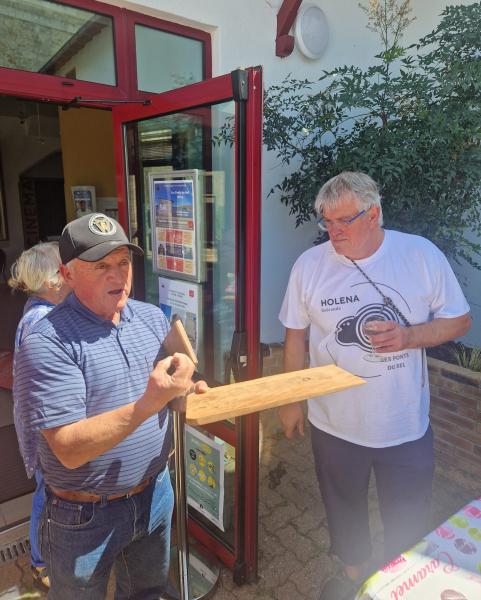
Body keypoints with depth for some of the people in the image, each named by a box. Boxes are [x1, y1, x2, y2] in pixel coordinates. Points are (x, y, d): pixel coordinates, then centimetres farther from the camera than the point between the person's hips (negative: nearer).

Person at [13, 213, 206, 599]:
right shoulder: (47, 345, -23)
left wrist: (188, 392, -16)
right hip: (85, 515, -4)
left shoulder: (153, 317, -5)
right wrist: (148, 403, -39)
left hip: (155, 492, 5)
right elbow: (69, 449, -27)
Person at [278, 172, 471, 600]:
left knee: (408, 519, 21)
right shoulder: (309, 265, -11)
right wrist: (291, 401, 4)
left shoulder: (423, 255, -13)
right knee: (344, 508, 26)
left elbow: (460, 320, -3)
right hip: (334, 423, 1)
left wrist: (410, 336, -24)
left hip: (406, 424, 0)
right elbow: (296, 336, -1)